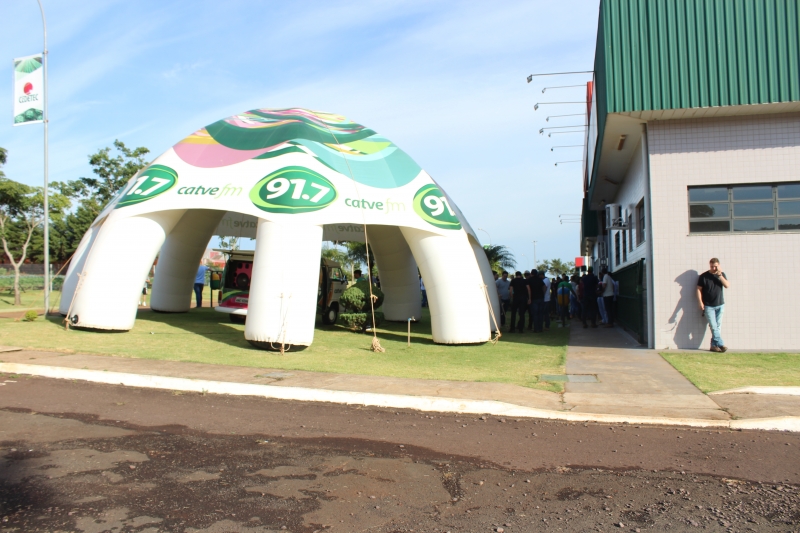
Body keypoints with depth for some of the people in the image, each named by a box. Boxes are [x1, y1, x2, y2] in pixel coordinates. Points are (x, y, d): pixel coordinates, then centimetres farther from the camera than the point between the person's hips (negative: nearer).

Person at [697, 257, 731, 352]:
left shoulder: (722, 275, 6)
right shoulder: (704, 276, -2)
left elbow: (727, 286, -8)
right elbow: (699, 289, -1)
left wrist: (719, 275, -15)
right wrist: (700, 302, -10)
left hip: (720, 305, 3)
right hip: (708, 306, -3)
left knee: (718, 327, 3)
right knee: (713, 327, -10)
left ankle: (714, 345, 8)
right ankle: (721, 344, -8)